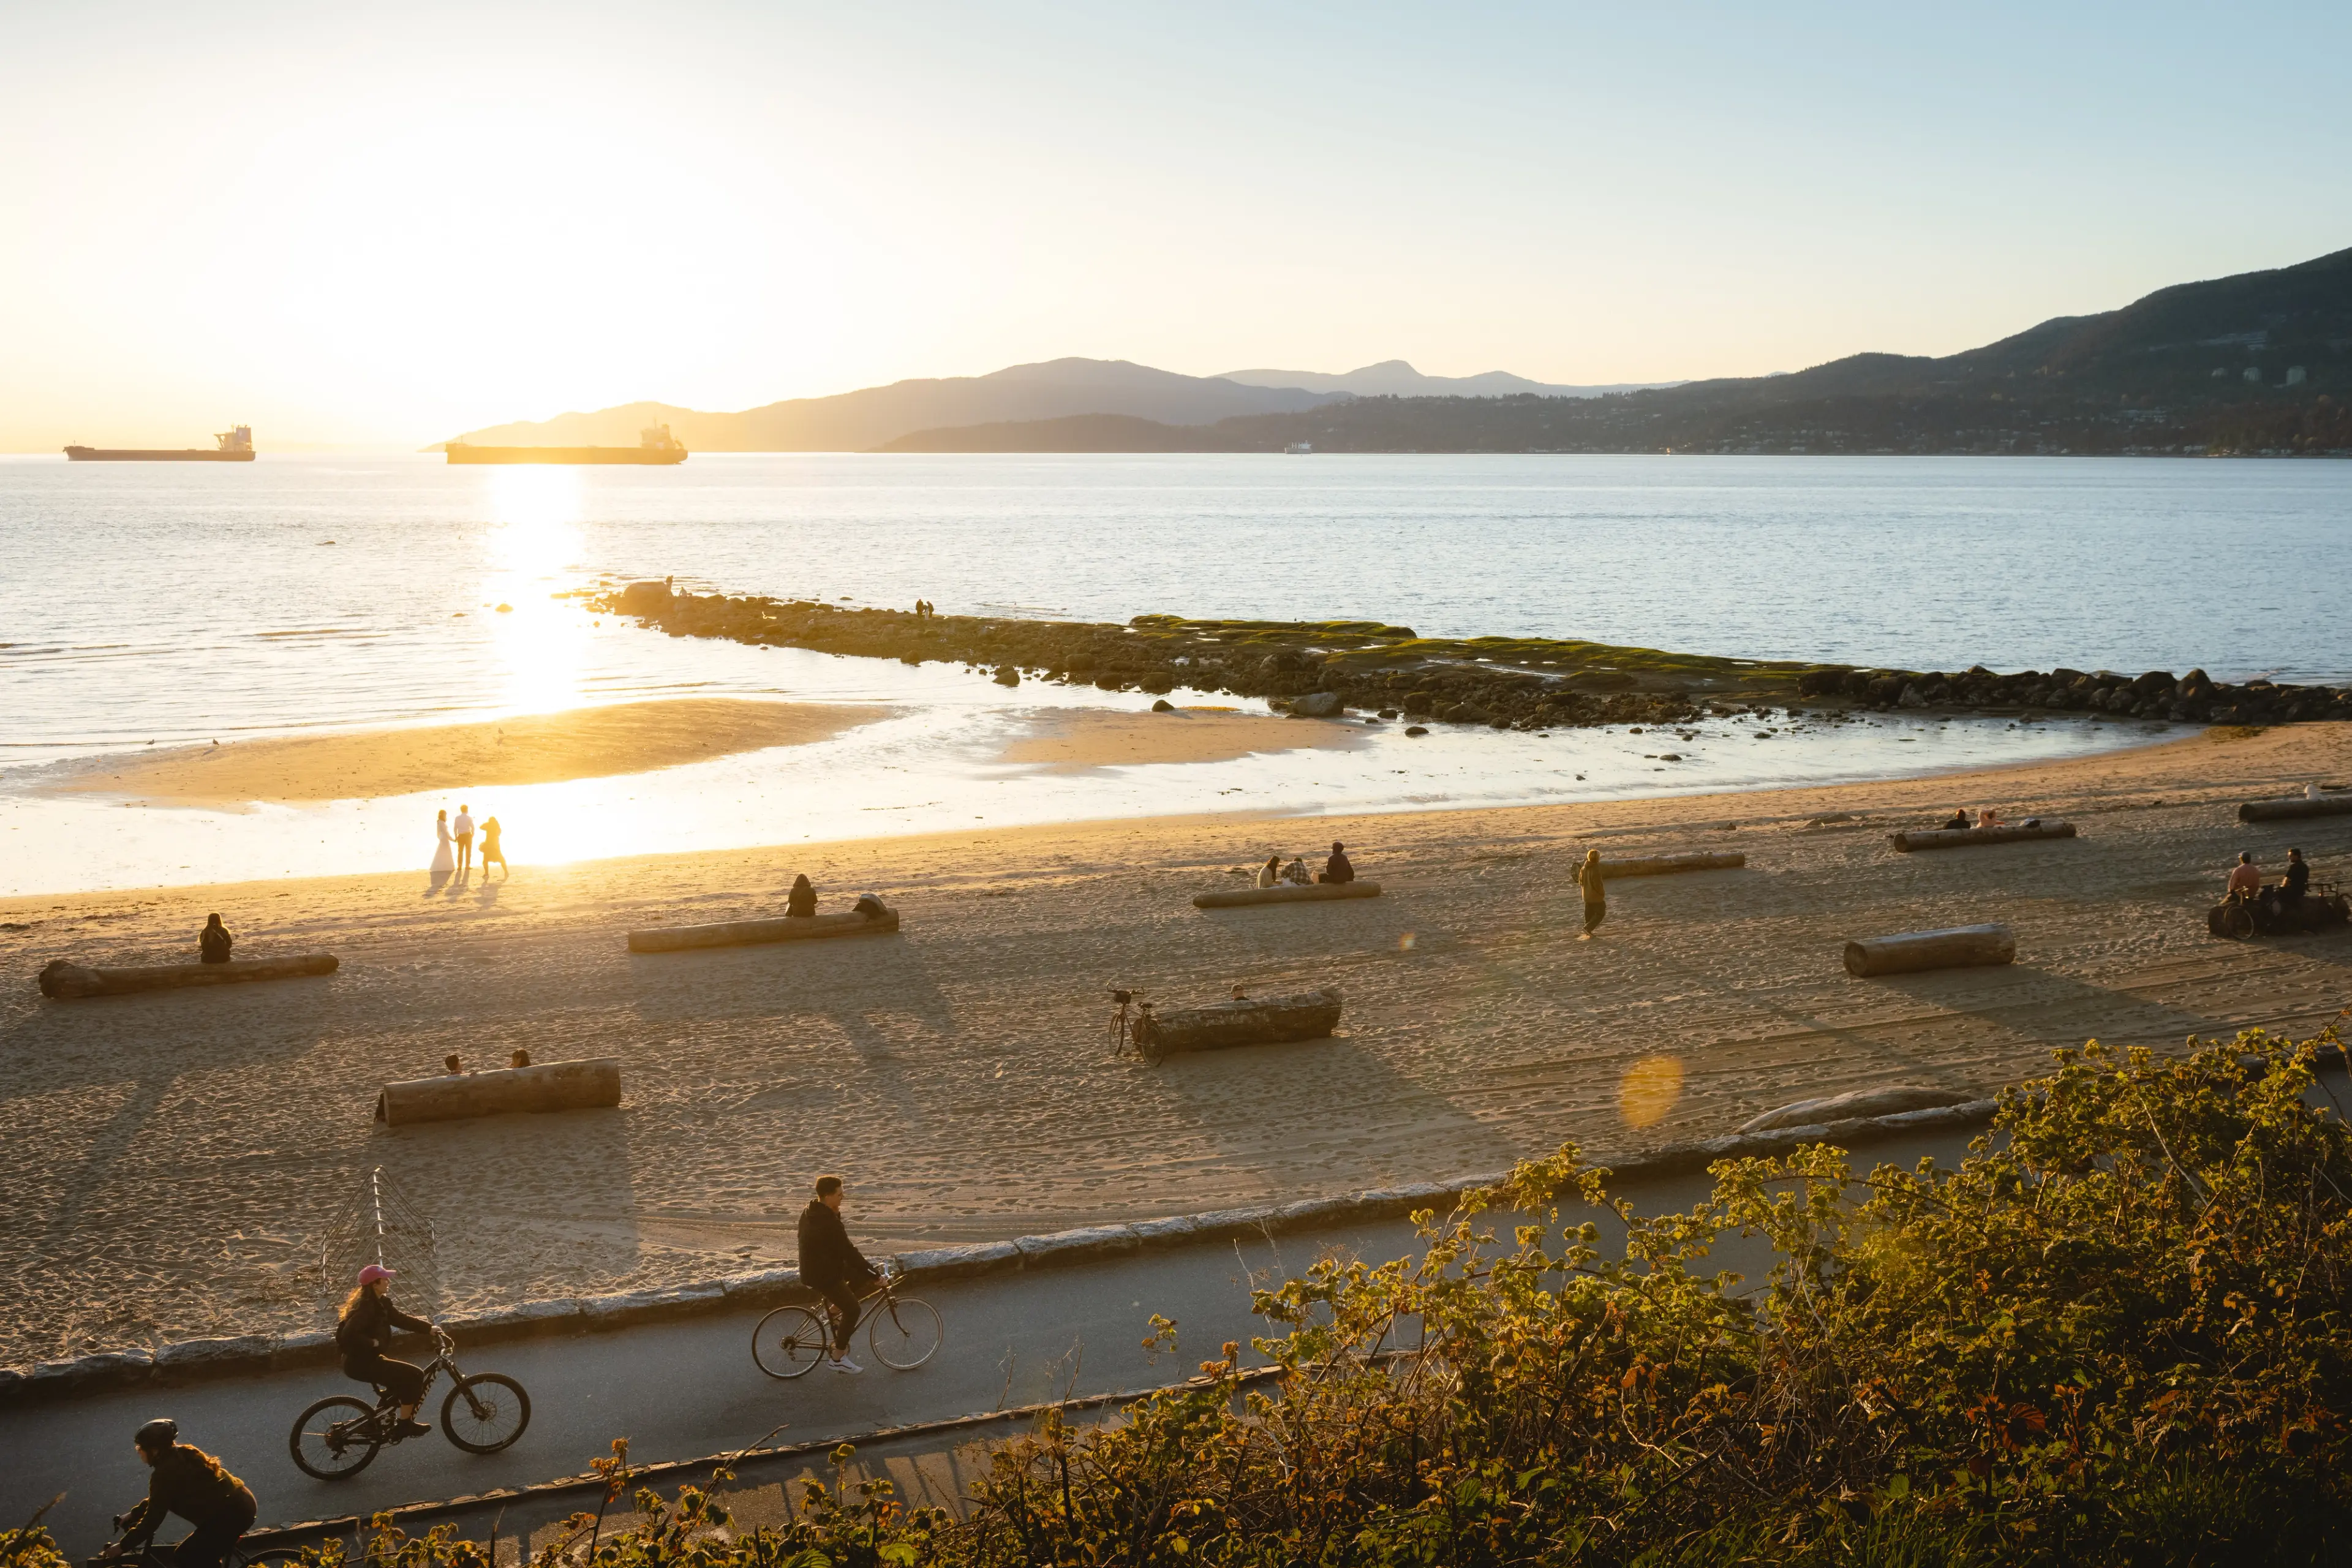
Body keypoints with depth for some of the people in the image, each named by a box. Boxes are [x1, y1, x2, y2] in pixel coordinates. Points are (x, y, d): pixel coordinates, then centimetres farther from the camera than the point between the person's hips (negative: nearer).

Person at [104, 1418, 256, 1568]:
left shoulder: (166, 1473, -14)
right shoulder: (183, 1456, 14)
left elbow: (153, 1519, -11)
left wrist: (123, 1546, -1)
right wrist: (134, 1514, 33)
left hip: (230, 1514, -9)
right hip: (242, 1505, 9)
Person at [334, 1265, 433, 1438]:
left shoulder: (380, 1303, 8)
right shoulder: (367, 1307, -23)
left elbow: (401, 1319, 11)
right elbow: (349, 1334, -33)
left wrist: (430, 1328, 5)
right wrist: (373, 1343, -22)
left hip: (367, 1360, 10)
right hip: (361, 1363, -10)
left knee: (407, 1376, 16)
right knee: (414, 1376, -12)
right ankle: (405, 1424, -1)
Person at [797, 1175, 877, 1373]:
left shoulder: (810, 1212, 2)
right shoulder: (829, 1224, -29)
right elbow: (849, 1253, -26)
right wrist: (874, 1275, -19)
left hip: (813, 1267, 9)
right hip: (822, 1276, -9)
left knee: (860, 1274, 16)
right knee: (852, 1309, 0)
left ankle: (833, 1311, 23)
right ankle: (839, 1358, 9)